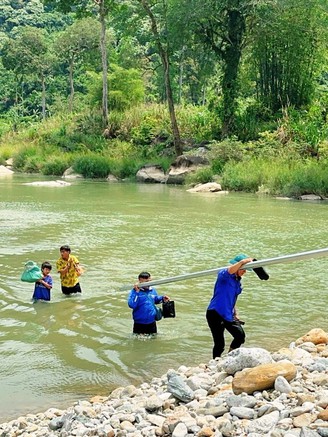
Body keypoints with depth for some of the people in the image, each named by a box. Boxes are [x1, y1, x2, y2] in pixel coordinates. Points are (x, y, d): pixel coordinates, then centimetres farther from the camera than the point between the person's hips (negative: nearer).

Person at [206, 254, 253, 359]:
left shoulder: (238, 281, 13)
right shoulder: (224, 275, -10)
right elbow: (230, 271, -36)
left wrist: (235, 314, 18)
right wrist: (242, 261, -35)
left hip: (229, 315, 8)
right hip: (216, 313, -8)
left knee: (240, 336, -4)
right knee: (219, 344, -8)